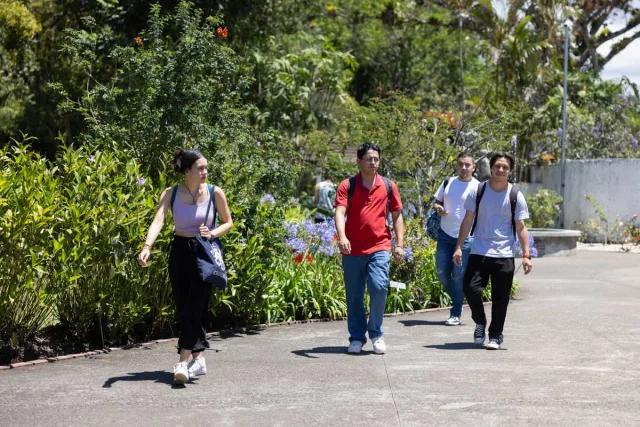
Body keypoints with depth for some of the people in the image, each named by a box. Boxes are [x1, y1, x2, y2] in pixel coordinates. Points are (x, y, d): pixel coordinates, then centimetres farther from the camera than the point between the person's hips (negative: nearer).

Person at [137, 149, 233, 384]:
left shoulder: (215, 193, -5)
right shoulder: (170, 194, -4)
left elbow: (228, 222, 7)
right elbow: (158, 220, -18)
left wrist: (213, 233, -14)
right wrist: (147, 246, -34)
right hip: (180, 252, 2)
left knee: (196, 306, -12)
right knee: (182, 308, 5)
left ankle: (184, 360, -15)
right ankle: (198, 357, 18)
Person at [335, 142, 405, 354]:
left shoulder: (388, 186, 8)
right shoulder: (347, 185, 2)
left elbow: (397, 216, 13)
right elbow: (340, 212, -10)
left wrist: (399, 244, 5)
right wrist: (342, 237, -27)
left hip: (379, 248, 0)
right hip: (353, 250, 0)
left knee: (379, 287, -15)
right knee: (354, 296, 5)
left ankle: (376, 334, 3)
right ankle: (357, 338, 19)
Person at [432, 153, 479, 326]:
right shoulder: (448, 183, 8)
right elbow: (437, 201, 18)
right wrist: (438, 208, -6)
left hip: (466, 238, -4)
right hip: (445, 234, 4)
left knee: (458, 276, -3)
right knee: (442, 272, 5)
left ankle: (456, 314, 7)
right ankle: (456, 299, 28)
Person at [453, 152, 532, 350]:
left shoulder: (515, 196, 2)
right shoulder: (478, 191, 4)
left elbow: (520, 228, 3)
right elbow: (468, 220, 8)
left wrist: (526, 255, -4)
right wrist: (458, 247, 2)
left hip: (504, 256, 0)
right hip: (479, 252, 1)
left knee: (500, 298, 1)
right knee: (471, 288, -12)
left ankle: (495, 336, 17)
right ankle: (480, 323, 15)